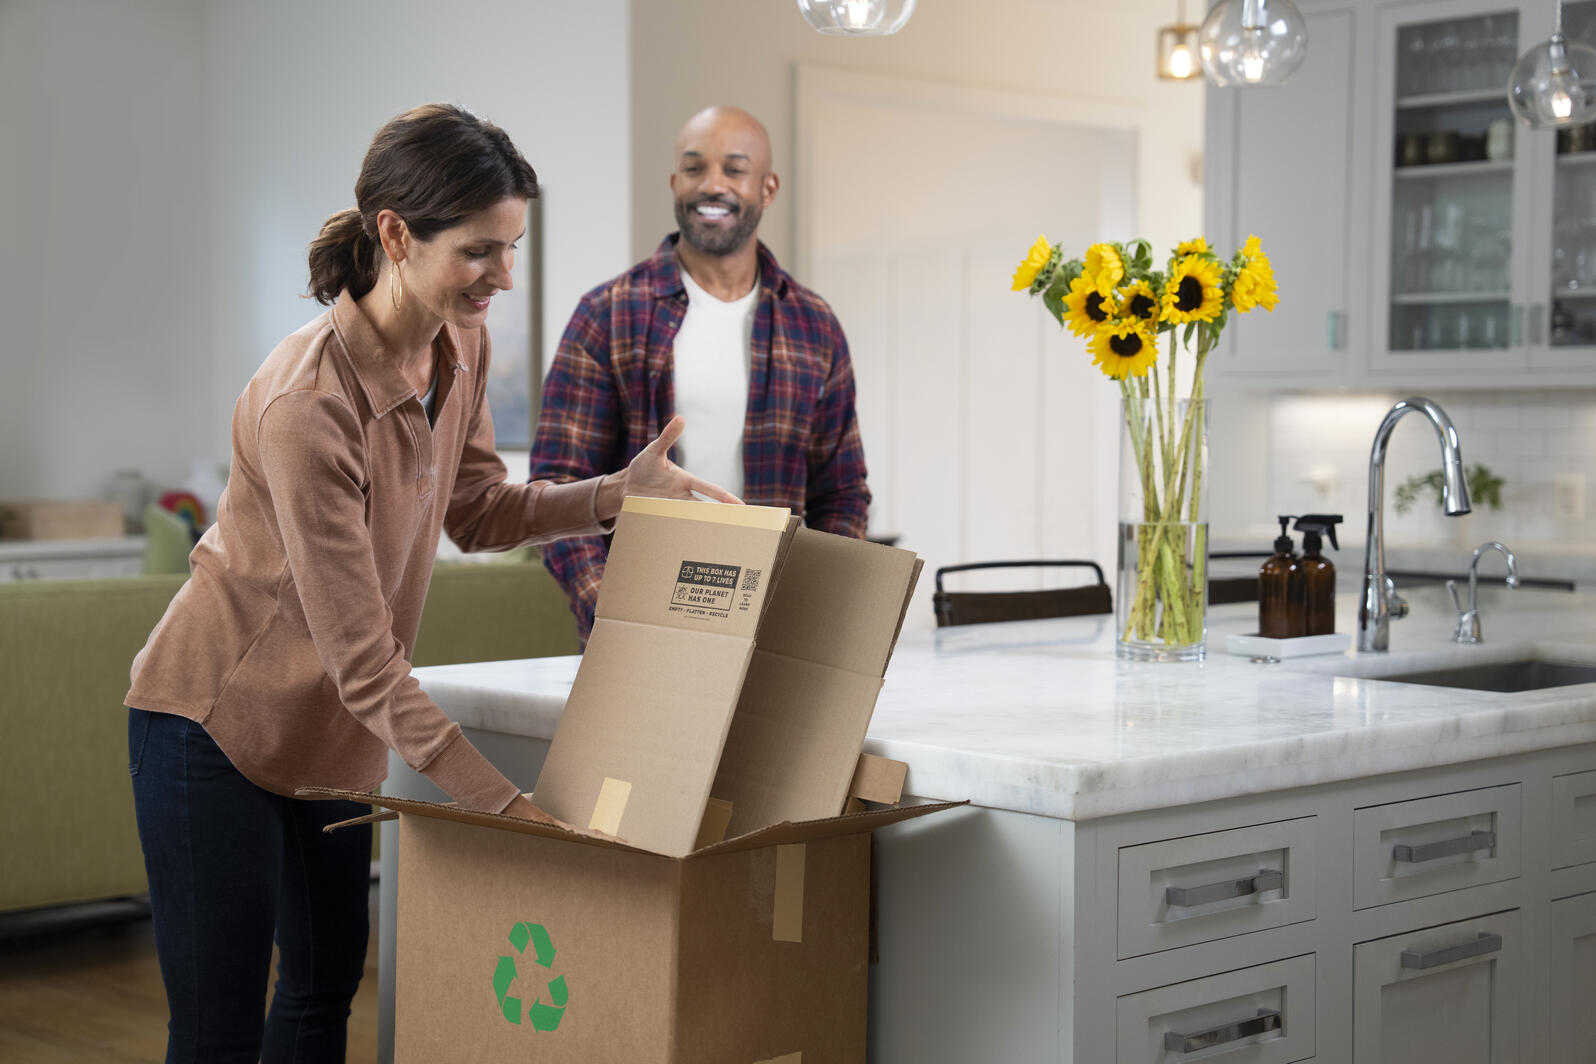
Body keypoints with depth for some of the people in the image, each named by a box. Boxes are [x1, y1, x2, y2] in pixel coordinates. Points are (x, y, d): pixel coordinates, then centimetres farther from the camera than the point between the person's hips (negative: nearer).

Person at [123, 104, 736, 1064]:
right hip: (218, 723, -8)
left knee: (326, 986, 18)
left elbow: (477, 512, 9)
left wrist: (617, 494, -8)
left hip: (333, 732, 8)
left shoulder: (462, 346, -7)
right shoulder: (308, 403, -32)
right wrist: (510, 806, -29)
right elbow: (363, 661, -29)